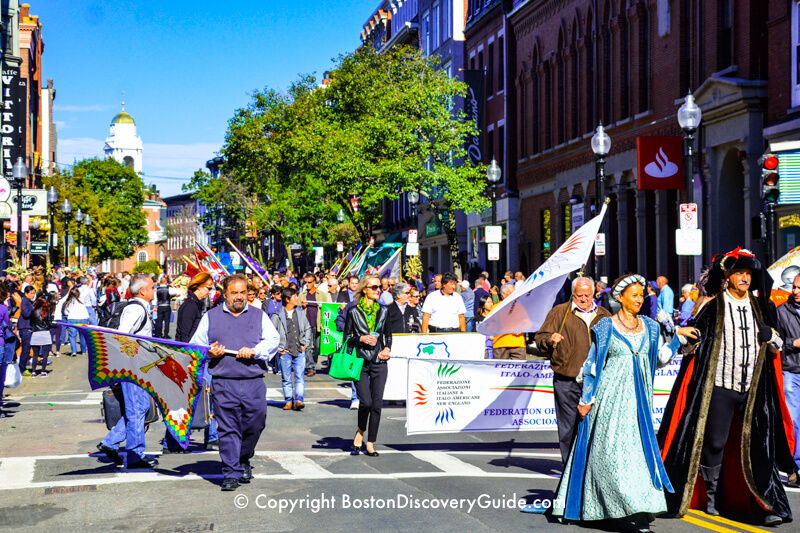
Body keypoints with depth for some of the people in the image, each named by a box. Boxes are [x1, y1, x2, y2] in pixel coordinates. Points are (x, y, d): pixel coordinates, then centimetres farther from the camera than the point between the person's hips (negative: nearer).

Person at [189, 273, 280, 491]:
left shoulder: (259, 316, 15)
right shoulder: (211, 317, 14)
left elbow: (273, 340, 3)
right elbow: (195, 345, 14)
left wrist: (254, 351, -13)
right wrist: (208, 352, -7)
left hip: (254, 382, 1)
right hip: (223, 383, -1)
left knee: (255, 425, 1)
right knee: (228, 429, -4)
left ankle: (243, 460, 27)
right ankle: (231, 473, 2)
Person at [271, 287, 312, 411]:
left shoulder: (301, 314, 11)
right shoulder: (278, 316, -3)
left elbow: (307, 329, 22)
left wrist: (305, 344, 11)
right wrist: (278, 348, -4)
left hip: (300, 351, 2)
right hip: (285, 353, -2)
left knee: (300, 377, -6)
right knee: (286, 378, 4)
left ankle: (298, 400, -9)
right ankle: (289, 401, 13)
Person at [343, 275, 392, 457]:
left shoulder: (383, 311, 10)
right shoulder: (353, 311, 1)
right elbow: (347, 338, 4)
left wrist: (387, 348, 2)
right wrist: (361, 339, -13)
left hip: (379, 361, 3)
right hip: (360, 361, -3)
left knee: (377, 403, 0)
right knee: (366, 401, -14)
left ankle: (370, 444, 10)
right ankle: (360, 432, 15)